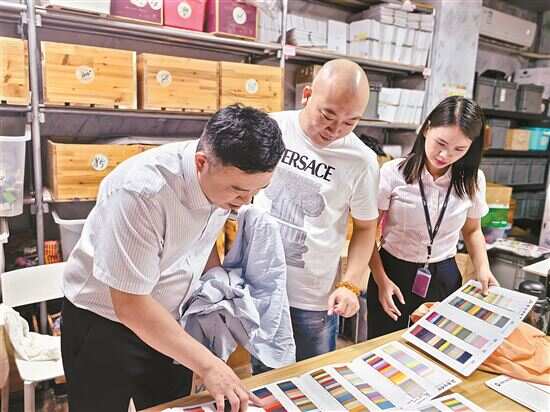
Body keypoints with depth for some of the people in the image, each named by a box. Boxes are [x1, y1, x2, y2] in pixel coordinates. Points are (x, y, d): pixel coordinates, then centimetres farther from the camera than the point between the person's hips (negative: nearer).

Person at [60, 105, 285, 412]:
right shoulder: (142, 191, -34)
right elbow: (130, 305, -28)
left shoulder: (229, 176, -14)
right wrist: (208, 364, -25)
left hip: (171, 318, 6)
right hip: (105, 321, -5)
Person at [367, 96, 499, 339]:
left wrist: (483, 269, -2)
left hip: (445, 277, 3)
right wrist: (381, 279, -14)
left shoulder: (473, 180, -3)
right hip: (394, 273, -2)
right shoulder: (393, 173, -15)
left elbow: (472, 230, 13)